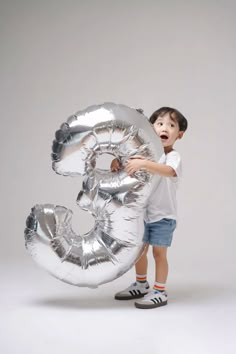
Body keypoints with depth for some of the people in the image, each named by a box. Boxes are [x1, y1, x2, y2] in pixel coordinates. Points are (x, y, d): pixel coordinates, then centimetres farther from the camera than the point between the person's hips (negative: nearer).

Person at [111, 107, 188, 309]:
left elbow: (168, 171, -38)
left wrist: (143, 163, -48)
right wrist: (117, 161, -14)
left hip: (163, 216, -6)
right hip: (143, 213, 6)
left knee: (159, 253, 0)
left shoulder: (173, 157, -16)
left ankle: (160, 292, 14)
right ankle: (141, 285, 34)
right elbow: (127, 160, 9)